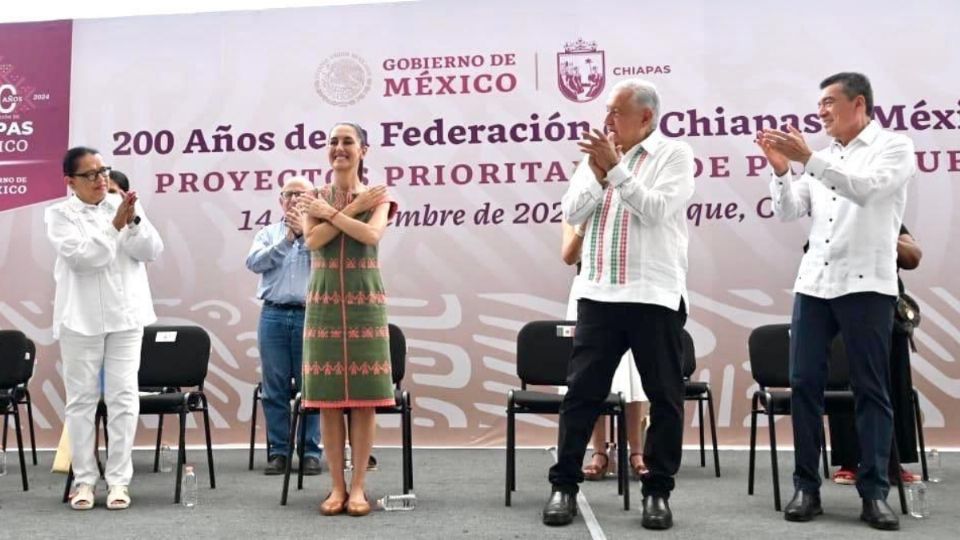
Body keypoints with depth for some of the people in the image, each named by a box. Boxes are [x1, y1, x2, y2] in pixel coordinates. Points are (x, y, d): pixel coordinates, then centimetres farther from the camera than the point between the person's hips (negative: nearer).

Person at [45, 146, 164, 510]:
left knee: (123, 398, 1)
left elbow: (153, 251, 0)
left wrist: (134, 221, -16)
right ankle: (84, 479, 14)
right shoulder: (59, 214, 0)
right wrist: (114, 226, -19)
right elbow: (79, 257, -14)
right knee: (82, 399, 5)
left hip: (125, 316, 2)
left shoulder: (123, 206, 7)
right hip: (81, 318, -1)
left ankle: (119, 479, 8)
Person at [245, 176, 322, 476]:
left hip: (309, 315, -2)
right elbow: (254, 262, -1)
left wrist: (304, 232, -10)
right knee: (275, 388, 3)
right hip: (273, 315, 2)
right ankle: (278, 451, 11)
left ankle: (310, 452, 7)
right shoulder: (268, 233, 16)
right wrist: (286, 240, -7)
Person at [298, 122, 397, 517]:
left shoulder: (377, 196, 5)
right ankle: (337, 486, 10)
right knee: (328, 398, 1)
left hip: (364, 303, -1)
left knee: (364, 397, -1)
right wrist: (352, 208, -9)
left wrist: (330, 213, -10)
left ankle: (358, 487, 7)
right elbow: (312, 239, -9)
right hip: (324, 302, 2)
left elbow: (371, 235, -15)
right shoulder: (315, 199, 10)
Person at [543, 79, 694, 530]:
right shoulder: (596, 156, 14)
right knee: (581, 392, 5)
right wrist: (597, 174, -9)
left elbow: (658, 209, -14)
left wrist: (616, 169, -15)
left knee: (664, 398, 5)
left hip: (655, 297, -3)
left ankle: (658, 490, 17)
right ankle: (564, 485, 14)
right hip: (598, 294, 3)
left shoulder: (674, 155, 0)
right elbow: (570, 214, 5)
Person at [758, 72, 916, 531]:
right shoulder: (823, 159, 17)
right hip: (813, 283, 5)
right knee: (804, 385, 2)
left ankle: (875, 492, 7)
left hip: (866, 285, -5)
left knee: (870, 390, 0)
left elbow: (866, 188, -18)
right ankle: (806, 487, 9)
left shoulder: (895, 147, 1)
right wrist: (781, 169, -4)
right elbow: (788, 212, 11)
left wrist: (807, 159, -22)